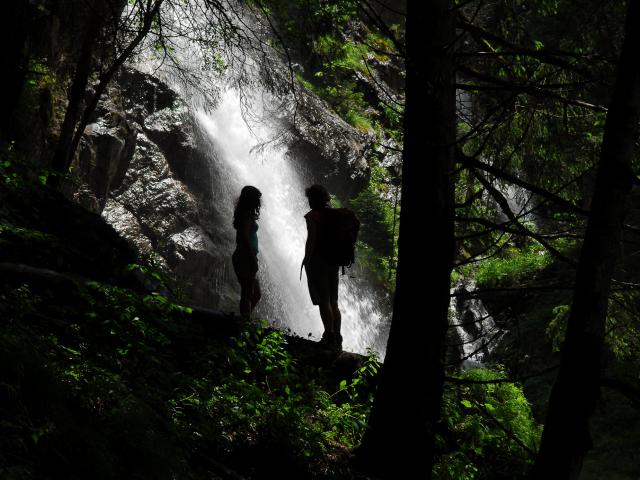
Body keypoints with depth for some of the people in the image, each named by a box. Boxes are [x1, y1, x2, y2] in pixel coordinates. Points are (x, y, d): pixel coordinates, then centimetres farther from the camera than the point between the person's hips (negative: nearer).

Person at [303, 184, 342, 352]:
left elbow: (311, 240, -16)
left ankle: (330, 338, -7)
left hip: (318, 262, -7)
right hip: (333, 262, 7)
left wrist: (306, 259, -9)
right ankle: (337, 340, 13)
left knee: (323, 301, -4)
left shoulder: (313, 216, -11)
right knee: (333, 302, 11)